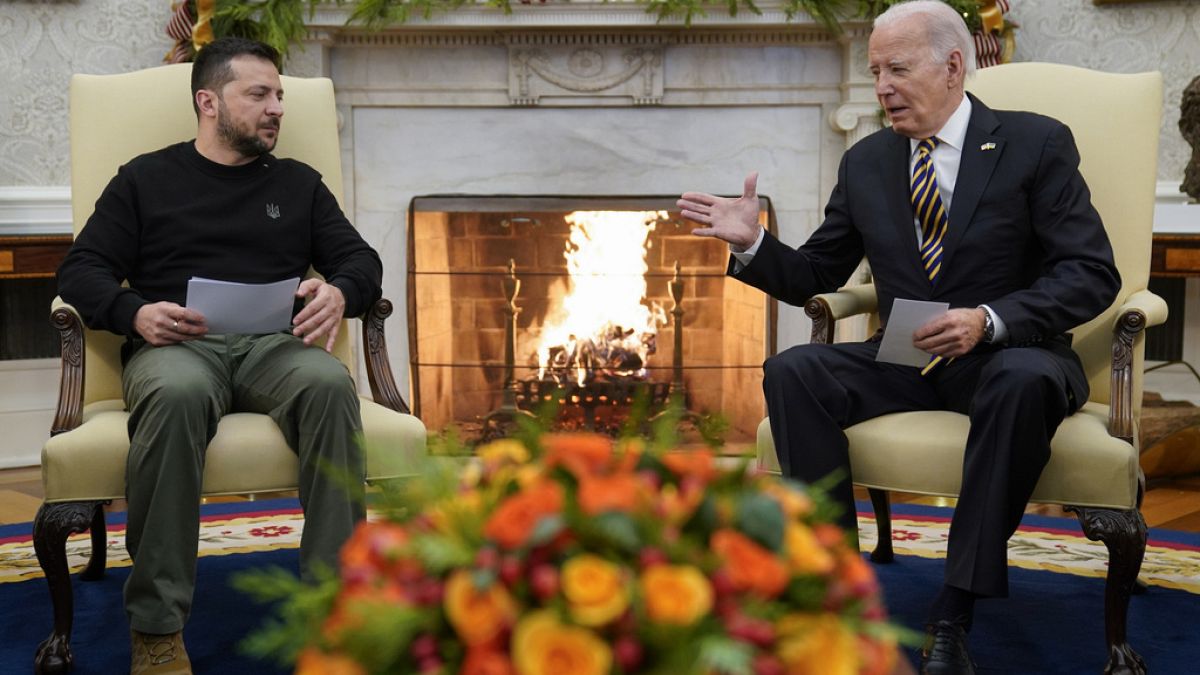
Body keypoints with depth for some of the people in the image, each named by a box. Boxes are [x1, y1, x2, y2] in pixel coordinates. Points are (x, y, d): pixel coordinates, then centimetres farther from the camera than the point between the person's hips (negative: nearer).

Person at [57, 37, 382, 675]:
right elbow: (81, 269, 12)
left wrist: (339, 292, -5)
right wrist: (134, 313, -10)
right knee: (174, 394, -40)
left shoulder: (298, 183, 26)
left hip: (274, 344, 2)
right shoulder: (146, 179, 20)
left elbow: (361, 258, 20)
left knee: (330, 383, -35)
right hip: (175, 344, -2)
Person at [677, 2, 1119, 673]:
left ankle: (953, 616, -31)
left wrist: (989, 319, -26)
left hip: (1008, 352, -4)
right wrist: (753, 244, -6)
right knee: (792, 371, -22)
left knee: (1025, 382, -38)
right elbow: (815, 277, 15)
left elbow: (1092, 273, -10)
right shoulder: (866, 163, 9)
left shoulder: (1038, 144, -3)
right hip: (902, 360, 4)